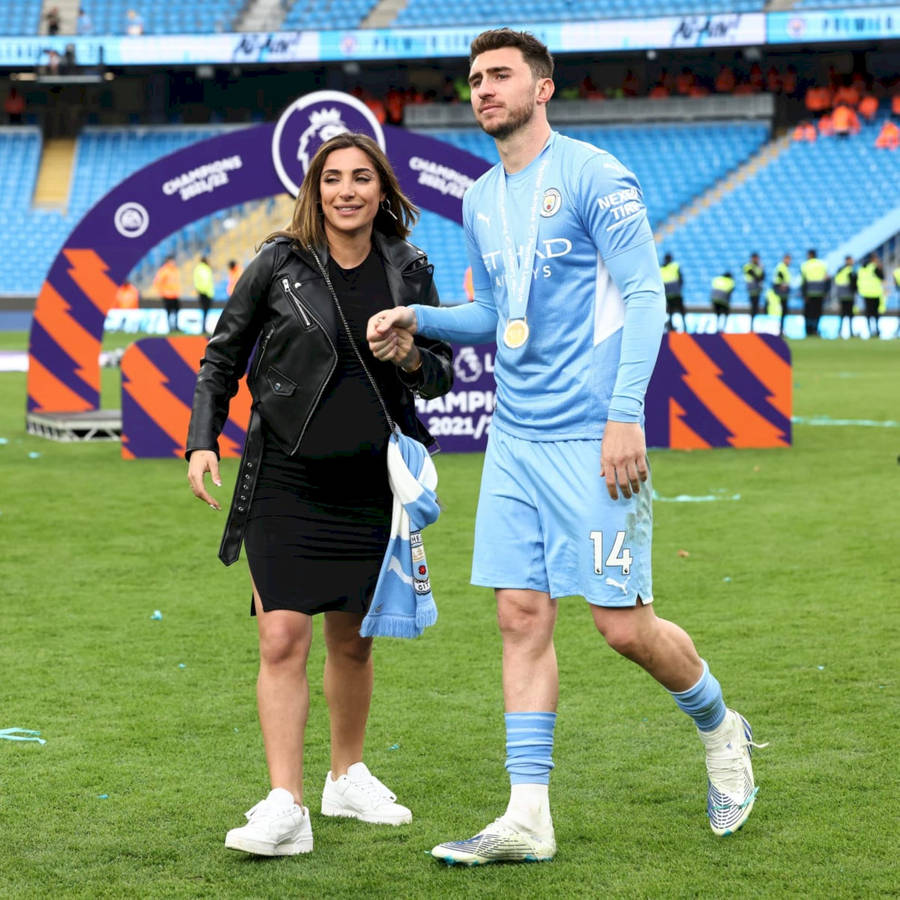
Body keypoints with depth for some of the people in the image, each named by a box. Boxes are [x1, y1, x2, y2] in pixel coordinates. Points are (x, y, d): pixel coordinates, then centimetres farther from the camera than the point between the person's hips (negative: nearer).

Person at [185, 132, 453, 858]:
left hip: (370, 484, 3)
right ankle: (286, 808, -12)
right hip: (285, 479, -3)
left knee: (353, 640, 14)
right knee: (283, 639, -11)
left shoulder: (409, 271, 4)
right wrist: (203, 440, -3)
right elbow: (222, 356, 7)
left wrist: (412, 359, -10)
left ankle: (348, 777, 33)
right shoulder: (280, 264, -3)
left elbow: (443, 373, 12)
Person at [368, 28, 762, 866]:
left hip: (591, 438, -6)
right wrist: (419, 318, 7)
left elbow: (645, 295, -11)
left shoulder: (593, 176, -7)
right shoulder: (481, 201, 15)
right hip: (514, 441, 7)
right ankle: (527, 817, 4)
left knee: (625, 626, -4)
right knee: (522, 618, 1)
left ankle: (719, 730, 25)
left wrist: (625, 414, -19)